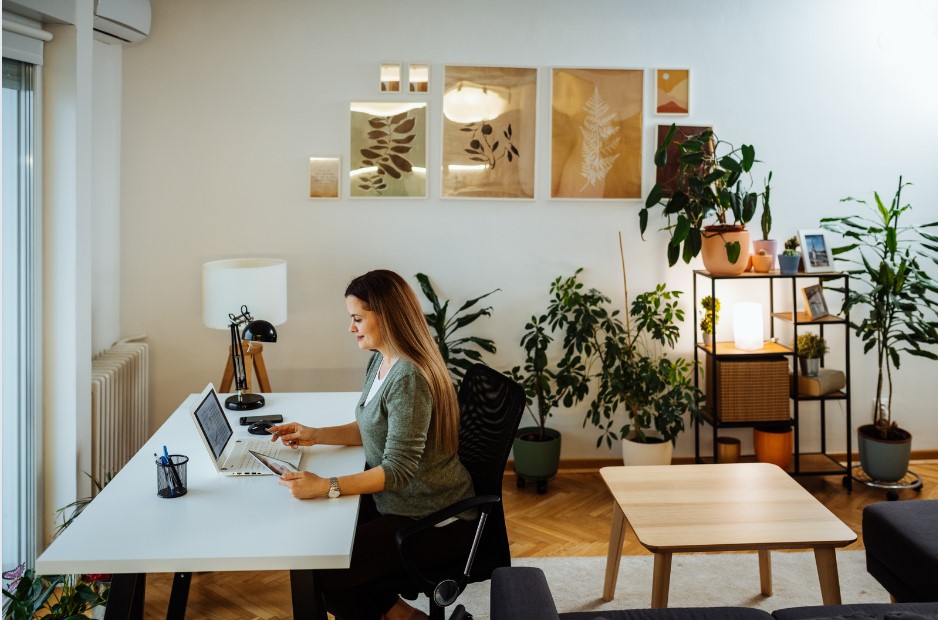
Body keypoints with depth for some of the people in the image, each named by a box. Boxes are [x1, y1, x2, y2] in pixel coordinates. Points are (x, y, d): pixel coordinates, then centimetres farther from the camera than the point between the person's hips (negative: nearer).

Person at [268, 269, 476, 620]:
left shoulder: (408, 378, -25)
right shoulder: (381, 360, 4)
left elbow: (398, 470, -28)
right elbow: (373, 428, 16)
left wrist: (325, 486, -32)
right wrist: (315, 435, 6)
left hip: (435, 522, -10)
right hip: (396, 502, 10)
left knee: (326, 573, -13)